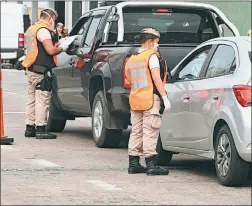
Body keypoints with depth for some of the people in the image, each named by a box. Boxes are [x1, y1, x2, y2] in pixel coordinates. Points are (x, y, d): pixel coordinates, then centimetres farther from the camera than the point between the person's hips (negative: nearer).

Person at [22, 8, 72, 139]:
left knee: (32, 100, 14)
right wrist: (62, 48, -4)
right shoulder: (43, 30, -13)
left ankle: (29, 128, 18)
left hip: (31, 70, 10)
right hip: (41, 71, -10)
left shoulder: (31, 29, 19)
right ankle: (40, 129, -10)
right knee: (42, 100, -8)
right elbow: (51, 50, -21)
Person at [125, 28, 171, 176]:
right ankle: (151, 165, -10)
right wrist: (165, 97, -17)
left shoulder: (131, 59, 16)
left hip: (135, 99, 7)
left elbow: (130, 80, 16)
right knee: (150, 133, -8)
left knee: (136, 132, 12)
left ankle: (133, 164, 15)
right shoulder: (152, 56, -7)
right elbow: (156, 78, -15)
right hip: (151, 99, -7)